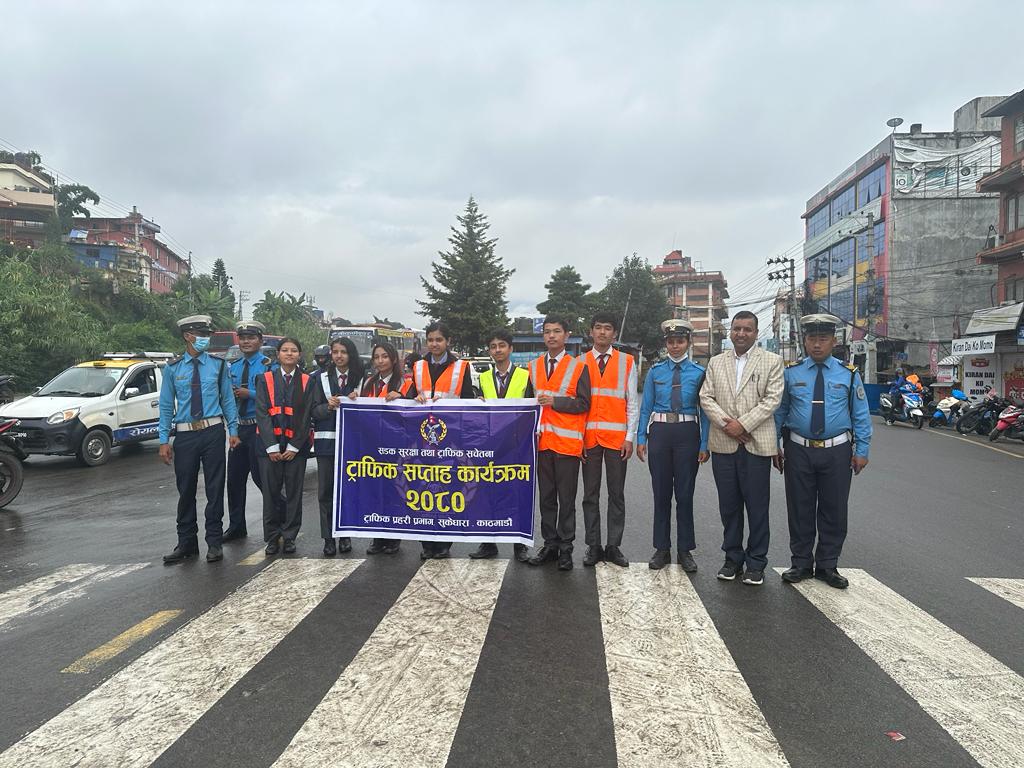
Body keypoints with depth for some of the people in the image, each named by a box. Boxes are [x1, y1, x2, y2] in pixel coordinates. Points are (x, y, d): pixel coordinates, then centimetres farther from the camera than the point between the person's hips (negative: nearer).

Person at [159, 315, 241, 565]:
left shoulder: (218, 364, 4)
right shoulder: (172, 369, 4)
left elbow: (228, 399, 7)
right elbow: (166, 406, 6)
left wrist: (233, 430, 0)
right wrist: (164, 441, 1)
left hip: (213, 432, 0)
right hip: (185, 434, 1)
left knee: (215, 488, 3)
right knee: (186, 490, 8)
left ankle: (214, 542, 14)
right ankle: (187, 543, 21)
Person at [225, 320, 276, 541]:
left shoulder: (269, 365, -6)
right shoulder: (233, 367, 14)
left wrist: (249, 394, -19)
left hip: (259, 428, -7)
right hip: (238, 427, 7)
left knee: (260, 477, -3)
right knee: (234, 479, 12)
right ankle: (236, 527, 26)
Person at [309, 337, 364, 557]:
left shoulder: (360, 379, 5)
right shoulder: (321, 379, 8)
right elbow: (314, 411, 3)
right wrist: (328, 406, -16)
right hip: (326, 440, 1)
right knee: (326, 491, 1)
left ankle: (345, 535, 15)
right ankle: (328, 538, 8)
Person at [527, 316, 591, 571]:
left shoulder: (578, 367, -1)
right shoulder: (534, 366, 12)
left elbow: (583, 404, -6)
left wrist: (555, 401, -15)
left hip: (567, 442, -4)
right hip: (542, 442, 4)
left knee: (566, 499, 3)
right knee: (546, 497, 10)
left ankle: (566, 548, 11)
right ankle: (549, 545, 20)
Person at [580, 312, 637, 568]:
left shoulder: (627, 362, 6)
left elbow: (632, 403, 4)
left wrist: (630, 437, -3)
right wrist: (577, 436, -2)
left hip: (617, 437, 0)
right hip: (588, 438, 1)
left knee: (617, 494, 5)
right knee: (590, 495, 6)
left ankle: (614, 546, 15)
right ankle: (593, 546, 15)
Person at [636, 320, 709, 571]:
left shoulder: (698, 373, 1)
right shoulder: (655, 371, 5)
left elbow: (704, 410, 0)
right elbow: (646, 407, 5)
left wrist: (704, 444, -5)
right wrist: (641, 439, -1)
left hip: (687, 433, -1)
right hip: (660, 431, 1)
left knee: (685, 493, 5)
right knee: (661, 492, 8)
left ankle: (685, 550, 18)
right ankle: (662, 548, 19)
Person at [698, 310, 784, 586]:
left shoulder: (772, 361, 3)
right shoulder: (716, 362, 12)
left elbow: (772, 399, -6)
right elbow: (706, 398, 5)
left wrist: (743, 424, -14)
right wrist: (726, 423, -9)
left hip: (756, 444, -3)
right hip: (723, 444, 3)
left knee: (757, 507, 2)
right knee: (728, 506, 10)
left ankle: (756, 563, 15)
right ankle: (732, 559, 22)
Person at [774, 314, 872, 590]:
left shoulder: (849, 374, 1)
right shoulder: (791, 373, 1)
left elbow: (861, 416, 4)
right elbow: (779, 412, 6)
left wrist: (862, 451, -1)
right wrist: (775, 446, 4)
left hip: (837, 452, 0)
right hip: (798, 450, 0)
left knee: (834, 511, 8)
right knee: (799, 510, 8)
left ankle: (827, 566, 23)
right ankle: (801, 564, 22)